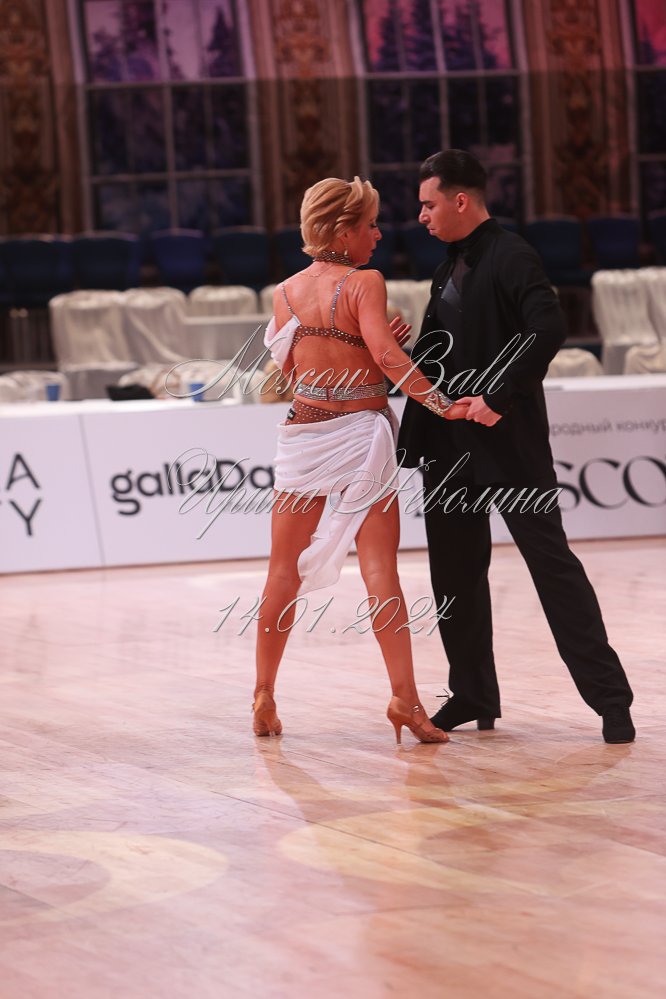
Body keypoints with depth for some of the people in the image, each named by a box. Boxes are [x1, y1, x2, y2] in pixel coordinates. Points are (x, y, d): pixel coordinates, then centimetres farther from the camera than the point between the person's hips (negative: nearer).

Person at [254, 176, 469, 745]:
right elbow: (388, 357, -20)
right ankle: (405, 698, -11)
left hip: (303, 434, 4)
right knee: (379, 567, -5)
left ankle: (264, 697, 17)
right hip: (360, 431, -4)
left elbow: (289, 368, 12)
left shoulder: (286, 293, 8)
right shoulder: (364, 283, -8)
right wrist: (445, 406, -15)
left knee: (285, 568, 11)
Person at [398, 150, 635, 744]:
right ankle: (473, 696, 22)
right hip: (450, 445, 9)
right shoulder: (450, 268, 15)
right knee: (456, 571, 11)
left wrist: (498, 397, -26)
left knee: (552, 561, -6)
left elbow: (548, 329, -25)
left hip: (507, 444, -9)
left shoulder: (510, 257, -12)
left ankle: (610, 698, -2)